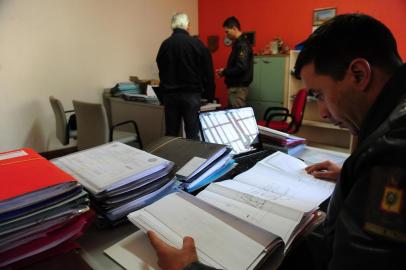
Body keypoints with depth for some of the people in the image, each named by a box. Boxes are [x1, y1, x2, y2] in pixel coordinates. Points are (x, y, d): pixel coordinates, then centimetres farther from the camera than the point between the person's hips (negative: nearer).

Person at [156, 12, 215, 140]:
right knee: (192, 133, 2)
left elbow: (161, 69, 10)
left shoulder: (165, 44, 1)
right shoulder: (197, 43, -7)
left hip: (170, 94, 3)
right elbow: (208, 71, -4)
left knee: (171, 133, 10)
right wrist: (210, 93, 5)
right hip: (191, 93, -3)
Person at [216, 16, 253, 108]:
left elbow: (241, 68, -23)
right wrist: (225, 70, 7)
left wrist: (224, 72, -12)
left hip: (238, 88, -10)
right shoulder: (238, 43, 16)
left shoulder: (242, 44, -14)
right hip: (236, 86, 10)